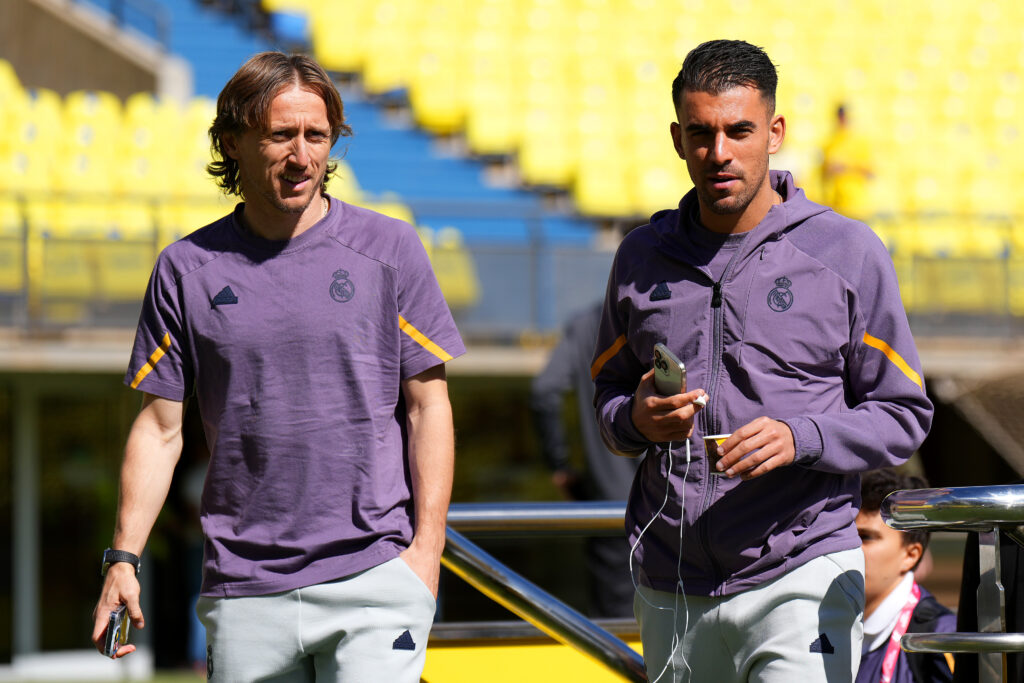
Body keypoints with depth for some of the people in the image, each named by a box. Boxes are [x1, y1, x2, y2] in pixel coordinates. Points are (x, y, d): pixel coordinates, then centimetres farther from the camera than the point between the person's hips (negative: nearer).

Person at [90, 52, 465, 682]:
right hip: (244, 589, 2)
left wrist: (427, 544, -5)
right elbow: (160, 425, 9)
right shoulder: (187, 269, 7)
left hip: (372, 574, -2)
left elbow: (428, 404, 4)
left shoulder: (389, 249, 3)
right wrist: (124, 559, 1)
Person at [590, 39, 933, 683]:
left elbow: (904, 414, 2)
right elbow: (608, 390, 20)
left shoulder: (849, 253, 0)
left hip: (801, 578, -4)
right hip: (670, 590, 4)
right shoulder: (642, 257, 11)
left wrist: (801, 438, -16)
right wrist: (637, 419, -4)